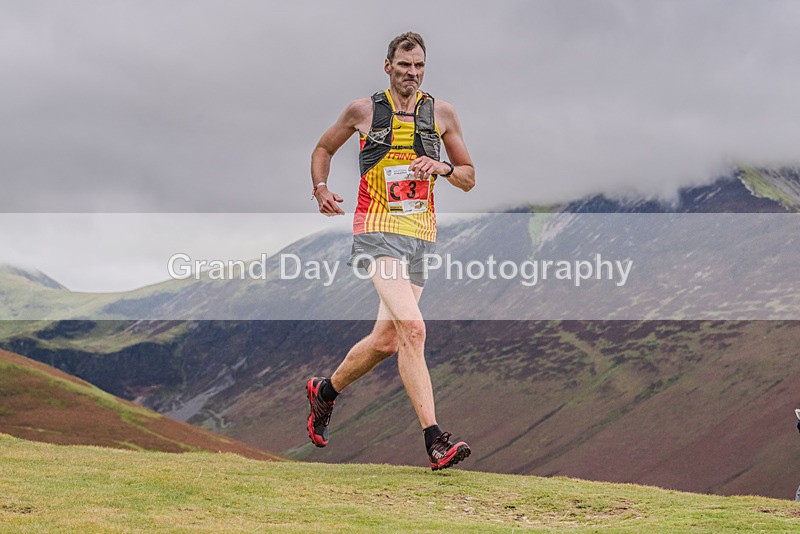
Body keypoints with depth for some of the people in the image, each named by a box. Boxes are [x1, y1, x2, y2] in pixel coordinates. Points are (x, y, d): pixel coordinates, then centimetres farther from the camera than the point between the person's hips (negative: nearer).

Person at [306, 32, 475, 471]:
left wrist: (443, 167, -6)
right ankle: (434, 440, -25)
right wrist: (321, 190, 3)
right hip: (378, 231, -4)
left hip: (421, 236, 4)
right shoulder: (363, 110, 3)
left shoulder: (442, 113, 9)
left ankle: (325, 390, 36)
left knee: (387, 340, 9)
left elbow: (469, 179, 15)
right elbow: (324, 147, 20)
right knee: (412, 328, -23)